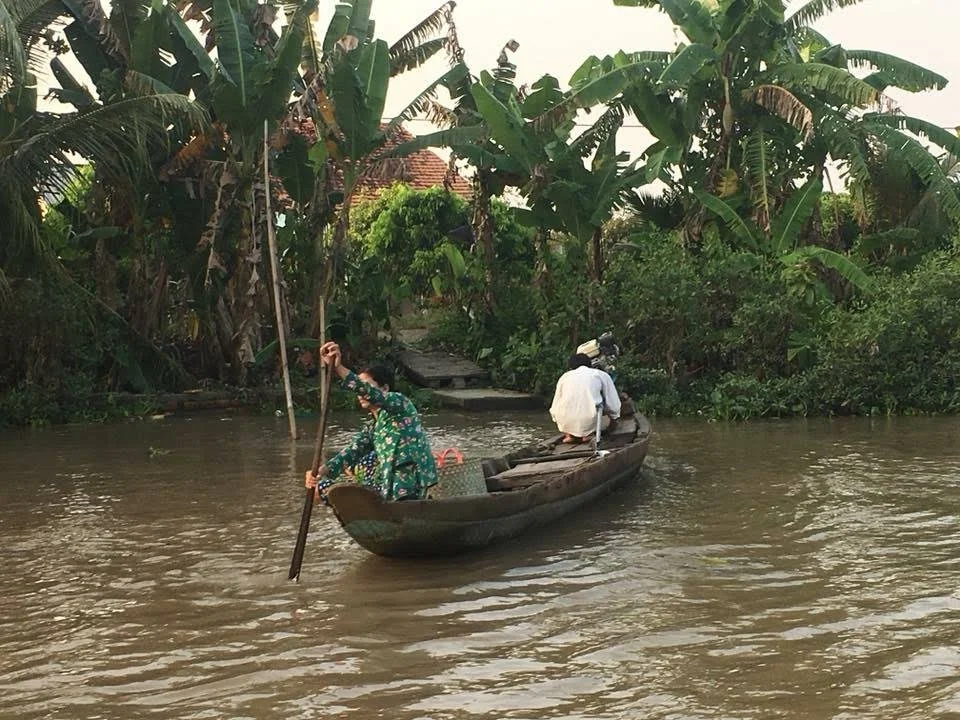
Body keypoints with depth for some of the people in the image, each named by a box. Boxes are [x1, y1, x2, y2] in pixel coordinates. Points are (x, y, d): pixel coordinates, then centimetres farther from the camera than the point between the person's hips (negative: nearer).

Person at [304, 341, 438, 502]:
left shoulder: (399, 402, -9)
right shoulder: (371, 427, 16)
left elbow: (371, 394, -30)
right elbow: (352, 451, 0)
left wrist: (339, 368, -45)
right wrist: (322, 470, -19)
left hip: (406, 487, -9)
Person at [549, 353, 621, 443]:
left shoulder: (565, 376, 18)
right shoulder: (601, 375, 13)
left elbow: (554, 409, 20)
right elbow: (614, 406, 11)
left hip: (566, 424, 2)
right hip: (588, 423, -2)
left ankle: (570, 434, 11)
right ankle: (586, 434, 4)